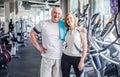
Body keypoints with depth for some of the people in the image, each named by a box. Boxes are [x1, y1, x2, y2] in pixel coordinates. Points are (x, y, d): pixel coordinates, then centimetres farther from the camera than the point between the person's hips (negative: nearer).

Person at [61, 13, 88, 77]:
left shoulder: (81, 30, -7)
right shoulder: (66, 31, 7)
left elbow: (85, 46, -10)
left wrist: (82, 61, -15)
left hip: (77, 58, -4)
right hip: (66, 57, 4)